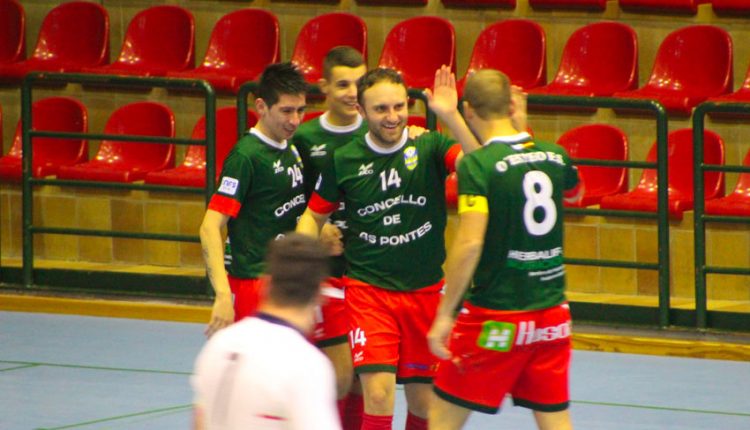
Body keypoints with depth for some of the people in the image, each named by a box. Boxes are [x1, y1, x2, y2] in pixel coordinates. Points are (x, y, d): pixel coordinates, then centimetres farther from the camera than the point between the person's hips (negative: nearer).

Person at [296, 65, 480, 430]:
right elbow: (314, 216, 10)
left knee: (422, 399, 8)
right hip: (368, 290, -1)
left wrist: (451, 117, -39)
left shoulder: (429, 148, -7)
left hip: (425, 291, 1)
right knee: (378, 393, -15)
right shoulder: (343, 161, -3)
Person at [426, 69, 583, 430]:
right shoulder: (555, 156, 4)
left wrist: (444, 315, -18)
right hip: (553, 313, 5)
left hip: (496, 315, -5)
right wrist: (522, 134, 30)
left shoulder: (477, 165, -14)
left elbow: (469, 243, -22)